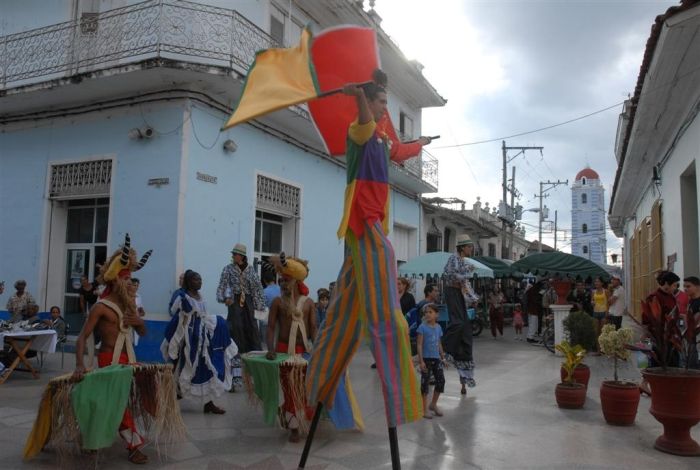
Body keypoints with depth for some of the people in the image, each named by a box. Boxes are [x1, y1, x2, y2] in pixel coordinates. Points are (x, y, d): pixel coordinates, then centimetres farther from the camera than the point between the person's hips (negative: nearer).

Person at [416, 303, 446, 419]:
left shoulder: (438, 327, 6)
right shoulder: (422, 327, -10)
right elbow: (419, 345, -12)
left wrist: (443, 357, 16)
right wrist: (421, 361, -17)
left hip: (436, 358, 5)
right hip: (426, 358, -5)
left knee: (441, 380, 7)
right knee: (425, 382, 1)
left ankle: (433, 404, 27)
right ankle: (424, 409, 11)